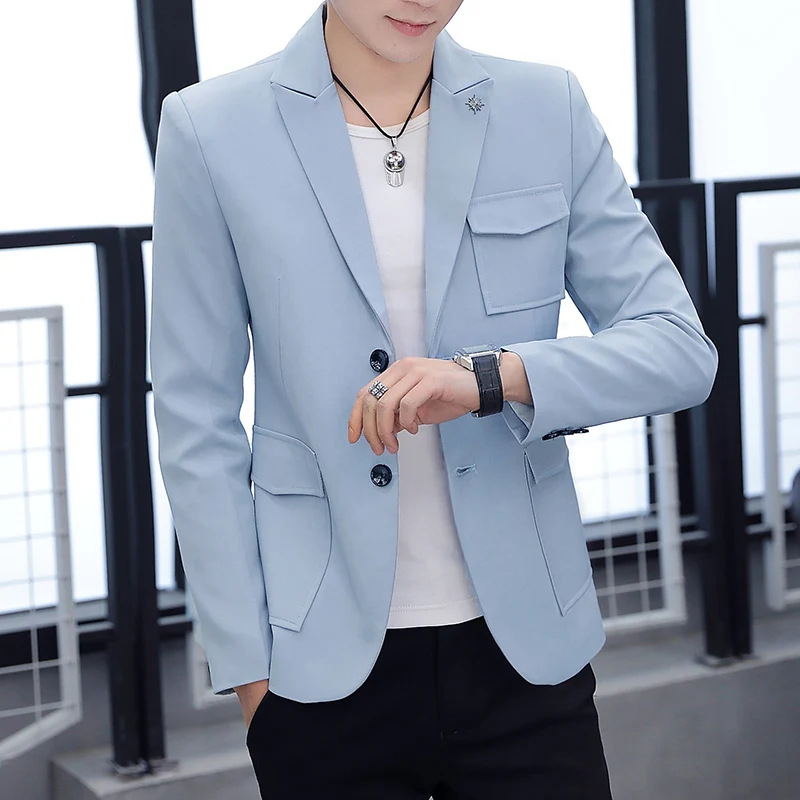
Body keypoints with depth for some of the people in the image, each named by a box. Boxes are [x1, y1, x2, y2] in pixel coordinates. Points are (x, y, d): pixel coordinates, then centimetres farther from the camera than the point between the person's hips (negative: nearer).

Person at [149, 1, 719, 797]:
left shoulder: (548, 108, 2)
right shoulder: (210, 130, -3)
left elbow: (680, 350, -1)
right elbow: (196, 422, -1)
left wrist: (490, 376, -18)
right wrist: (245, 662, -3)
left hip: (524, 645, 2)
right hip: (328, 659, -1)